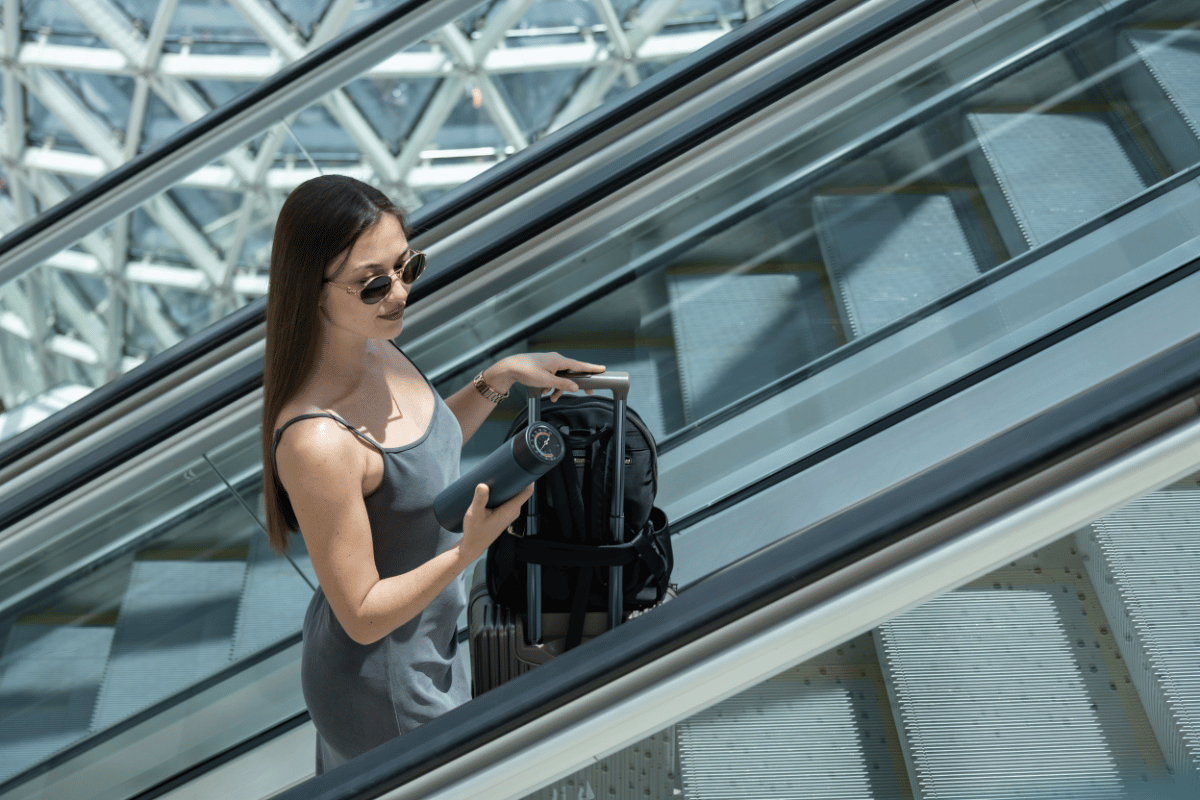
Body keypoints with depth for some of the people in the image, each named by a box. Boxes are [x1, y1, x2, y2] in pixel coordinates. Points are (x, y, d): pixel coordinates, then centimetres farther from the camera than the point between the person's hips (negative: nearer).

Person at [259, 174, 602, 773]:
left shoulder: (375, 349, -9)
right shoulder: (317, 440, -35)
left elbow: (427, 446, 12)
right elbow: (362, 615, -26)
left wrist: (499, 377, 0)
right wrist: (470, 549, -38)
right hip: (384, 684, -8)